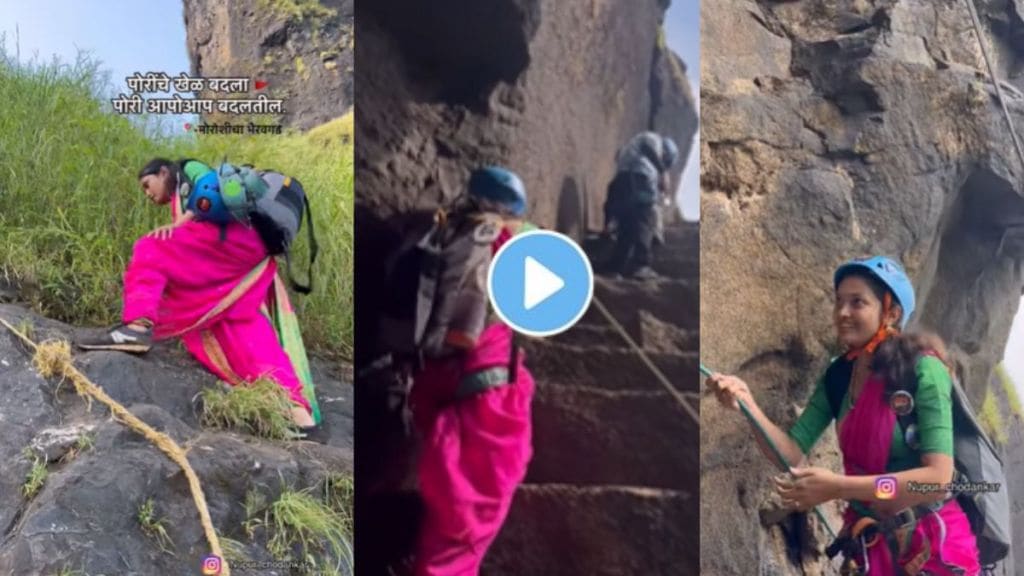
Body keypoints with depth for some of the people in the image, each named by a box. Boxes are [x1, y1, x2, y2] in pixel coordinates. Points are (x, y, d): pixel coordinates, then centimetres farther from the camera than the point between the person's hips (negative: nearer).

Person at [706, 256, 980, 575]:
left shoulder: (923, 370, -17)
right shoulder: (838, 376, 0)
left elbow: (939, 476, -24)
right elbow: (792, 453, -4)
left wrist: (838, 487, -28)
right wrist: (748, 406, -21)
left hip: (931, 546, -4)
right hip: (869, 544, 5)